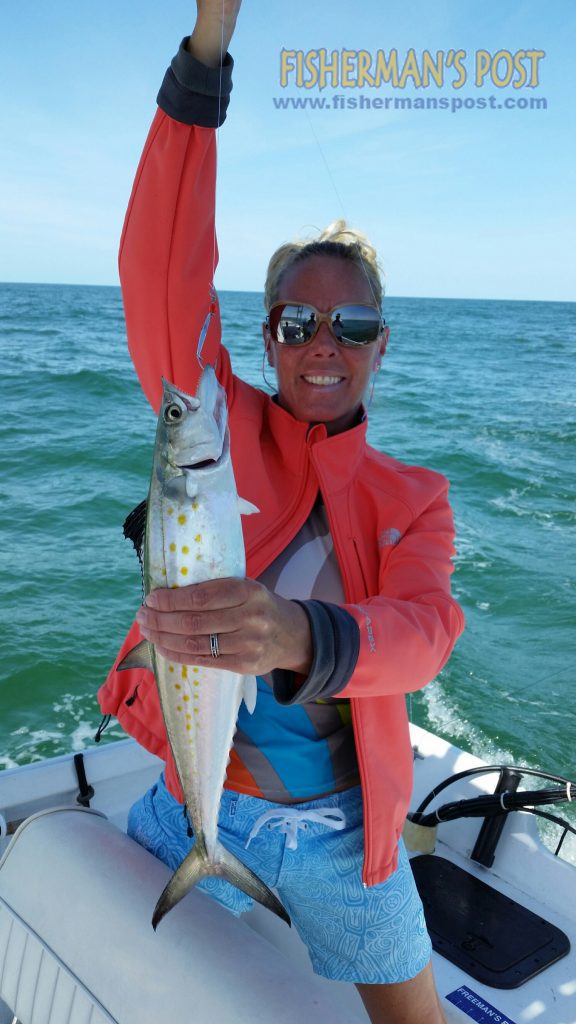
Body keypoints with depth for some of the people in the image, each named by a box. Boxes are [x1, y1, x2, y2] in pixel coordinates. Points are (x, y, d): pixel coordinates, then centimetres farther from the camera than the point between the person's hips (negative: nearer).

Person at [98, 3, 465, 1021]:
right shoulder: (225, 425, -6)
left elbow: (423, 628, -21)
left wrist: (303, 637, -44)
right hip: (191, 805, 0)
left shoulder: (413, 498, -2)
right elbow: (162, 272, -20)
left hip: (340, 824, 1)